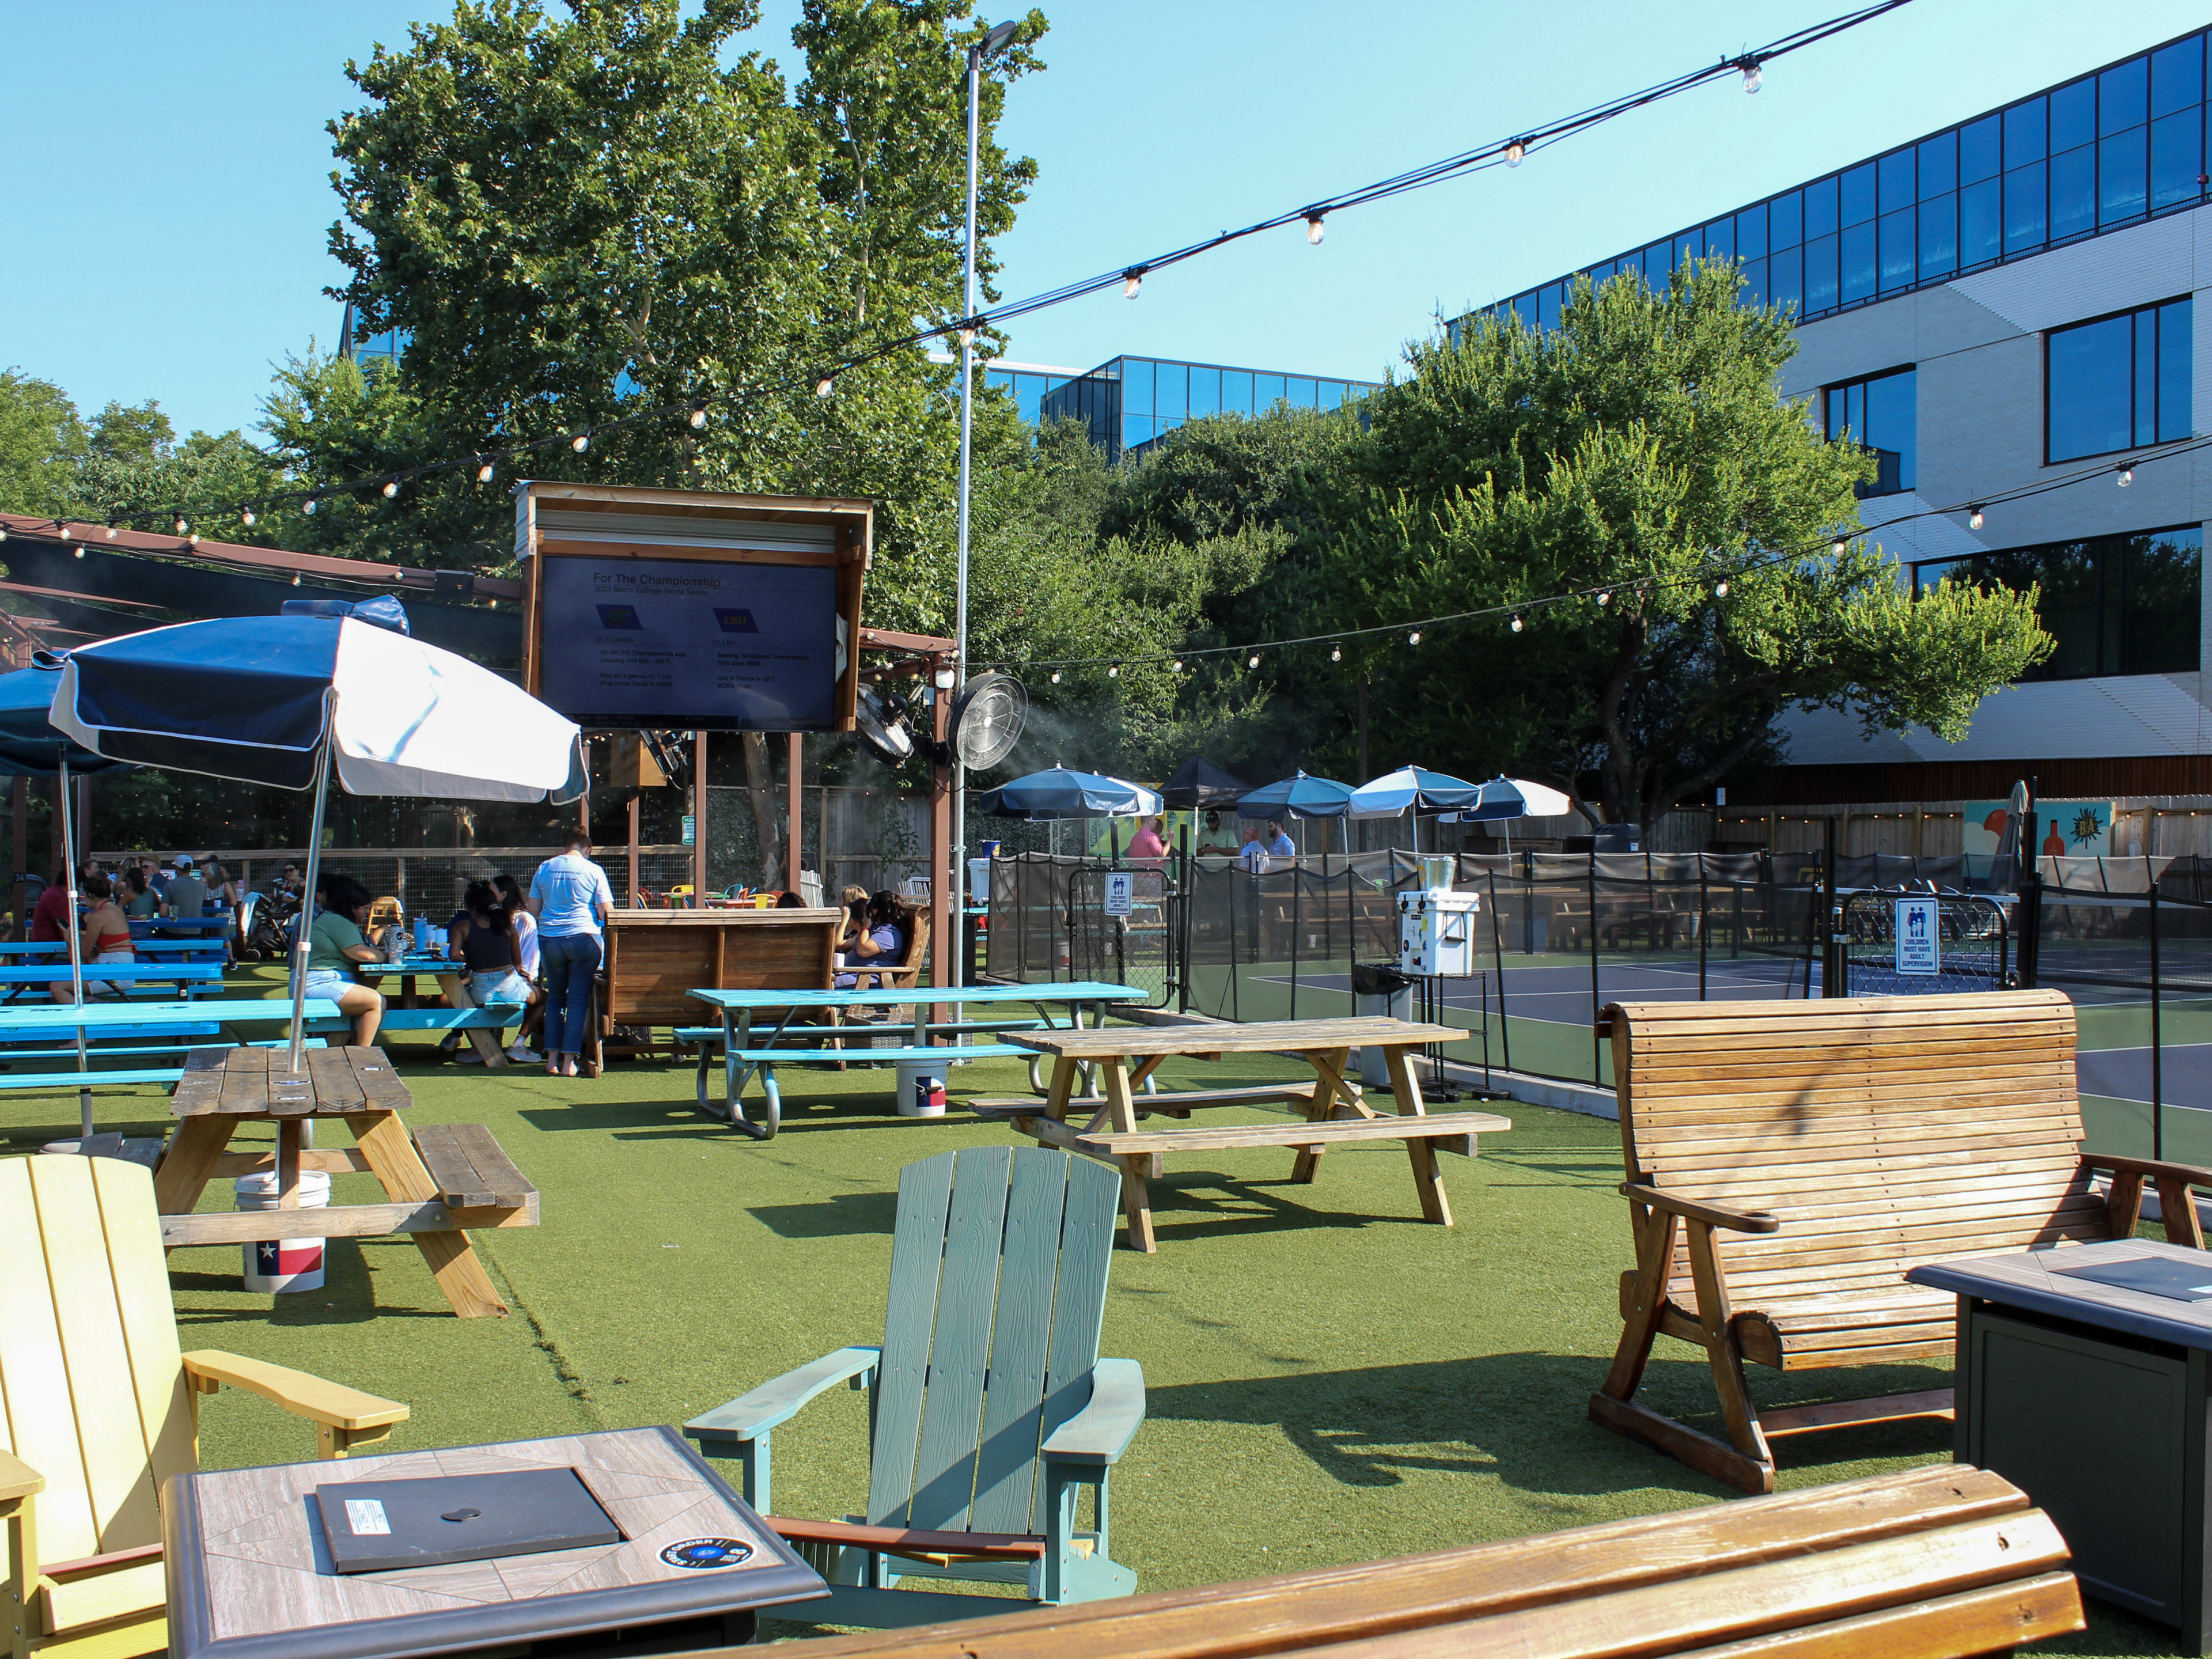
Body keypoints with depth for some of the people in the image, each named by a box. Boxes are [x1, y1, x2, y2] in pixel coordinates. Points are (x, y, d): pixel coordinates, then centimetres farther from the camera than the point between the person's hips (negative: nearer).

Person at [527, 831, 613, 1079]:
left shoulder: (544, 868, 7)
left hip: (549, 939, 3)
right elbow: (607, 912, -4)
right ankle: (569, 1062, -1)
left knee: (555, 999, 15)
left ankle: (552, 1059, 11)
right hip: (583, 938, -3)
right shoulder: (593, 871, -2)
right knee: (578, 1000, 2)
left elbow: (533, 908, 11)